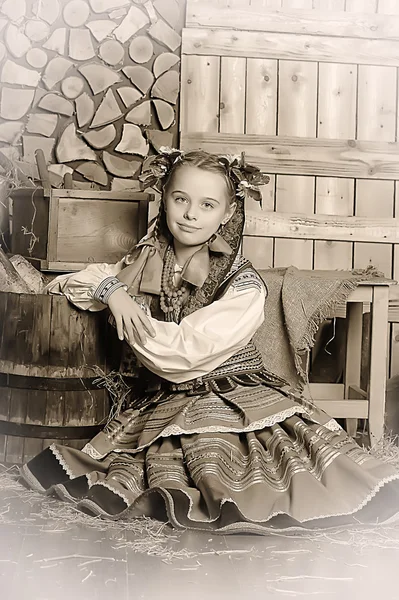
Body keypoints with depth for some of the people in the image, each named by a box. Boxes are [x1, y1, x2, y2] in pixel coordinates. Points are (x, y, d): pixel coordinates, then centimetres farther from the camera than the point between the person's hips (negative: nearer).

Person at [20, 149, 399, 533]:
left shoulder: (243, 286, -11)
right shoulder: (146, 259, 2)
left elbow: (180, 352, -19)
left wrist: (116, 291, -14)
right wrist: (108, 289, -2)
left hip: (231, 401, -2)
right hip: (161, 403, 2)